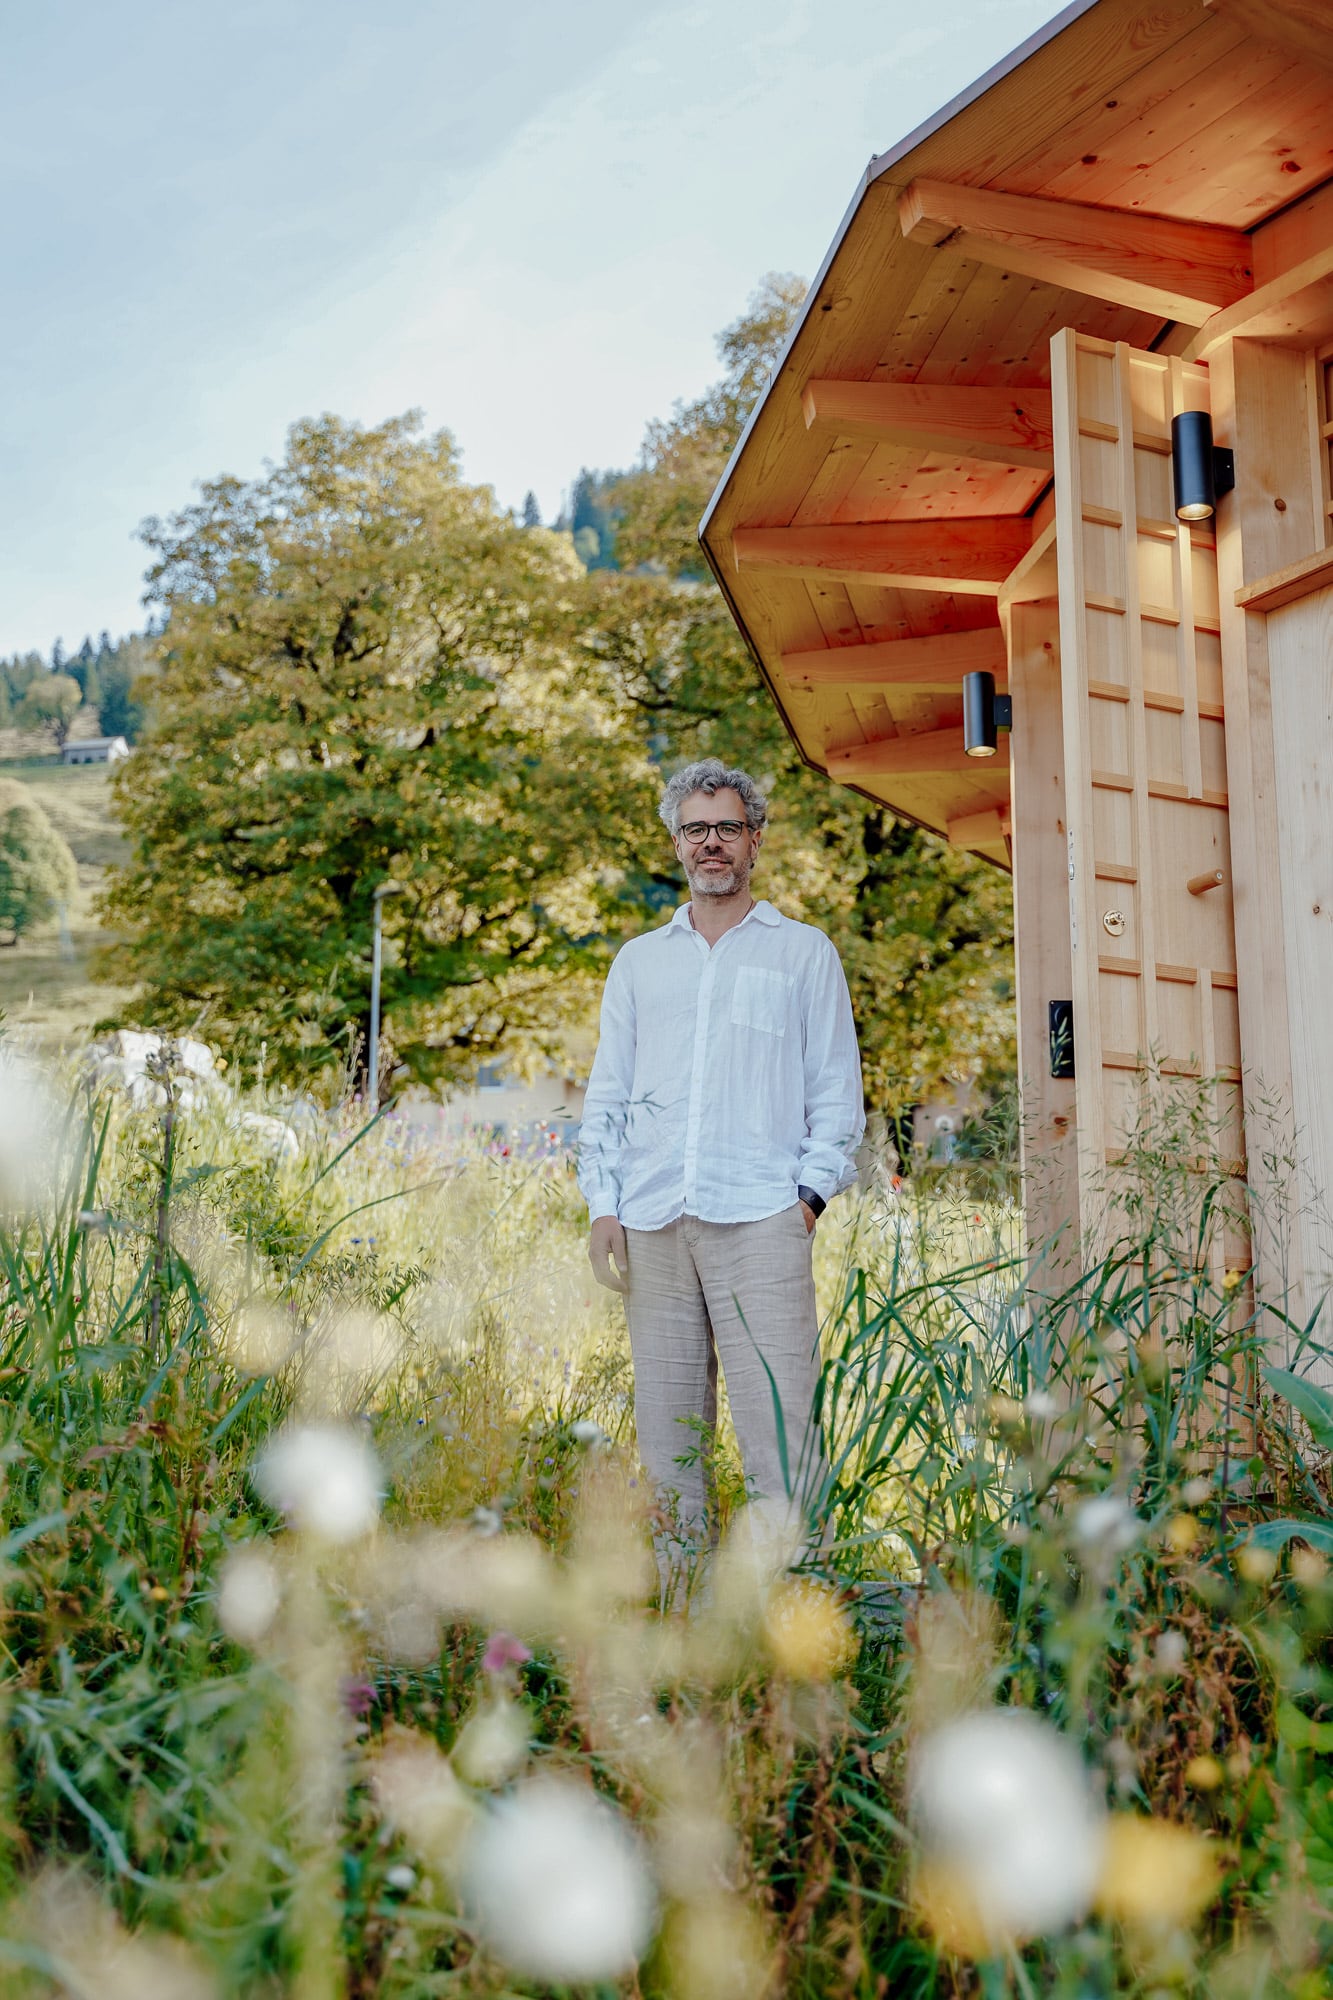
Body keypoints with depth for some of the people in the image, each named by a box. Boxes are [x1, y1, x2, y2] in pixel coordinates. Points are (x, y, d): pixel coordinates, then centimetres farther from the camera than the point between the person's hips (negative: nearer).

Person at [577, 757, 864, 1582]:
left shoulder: (803, 952, 12)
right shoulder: (639, 960, 20)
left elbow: (837, 1089, 9)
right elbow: (607, 1094, 18)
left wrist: (812, 1191, -4)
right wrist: (602, 1203, 7)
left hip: (760, 1215, -3)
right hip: (652, 1220, 3)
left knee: (779, 1424, -9)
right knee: (666, 1426, 6)